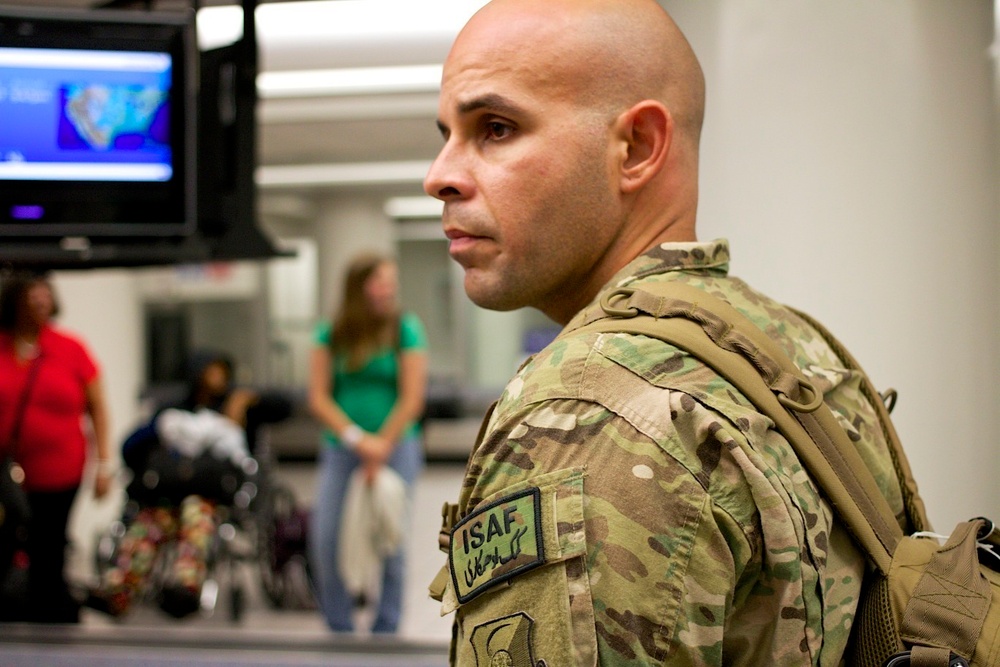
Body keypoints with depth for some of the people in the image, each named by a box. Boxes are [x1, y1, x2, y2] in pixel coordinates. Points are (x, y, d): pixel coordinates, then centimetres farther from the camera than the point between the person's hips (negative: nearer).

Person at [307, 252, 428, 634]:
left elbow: (412, 398, -5)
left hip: (395, 446, -2)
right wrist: (355, 437, -13)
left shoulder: (406, 331, -1)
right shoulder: (330, 334, 4)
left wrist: (382, 446, -10)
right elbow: (319, 398, 0)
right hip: (340, 449, 2)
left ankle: (385, 634, 8)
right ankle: (340, 630, 9)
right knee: (325, 539, -5)